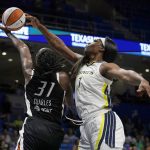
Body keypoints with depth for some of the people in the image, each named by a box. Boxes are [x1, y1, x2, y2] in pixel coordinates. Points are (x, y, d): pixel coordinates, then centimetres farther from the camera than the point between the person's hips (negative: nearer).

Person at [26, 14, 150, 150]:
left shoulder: (106, 66, -3)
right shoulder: (81, 63, 20)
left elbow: (125, 74, -22)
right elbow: (59, 46, 24)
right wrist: (40, 26, 23)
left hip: (103, 122, -9)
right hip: (87, 125, 9)